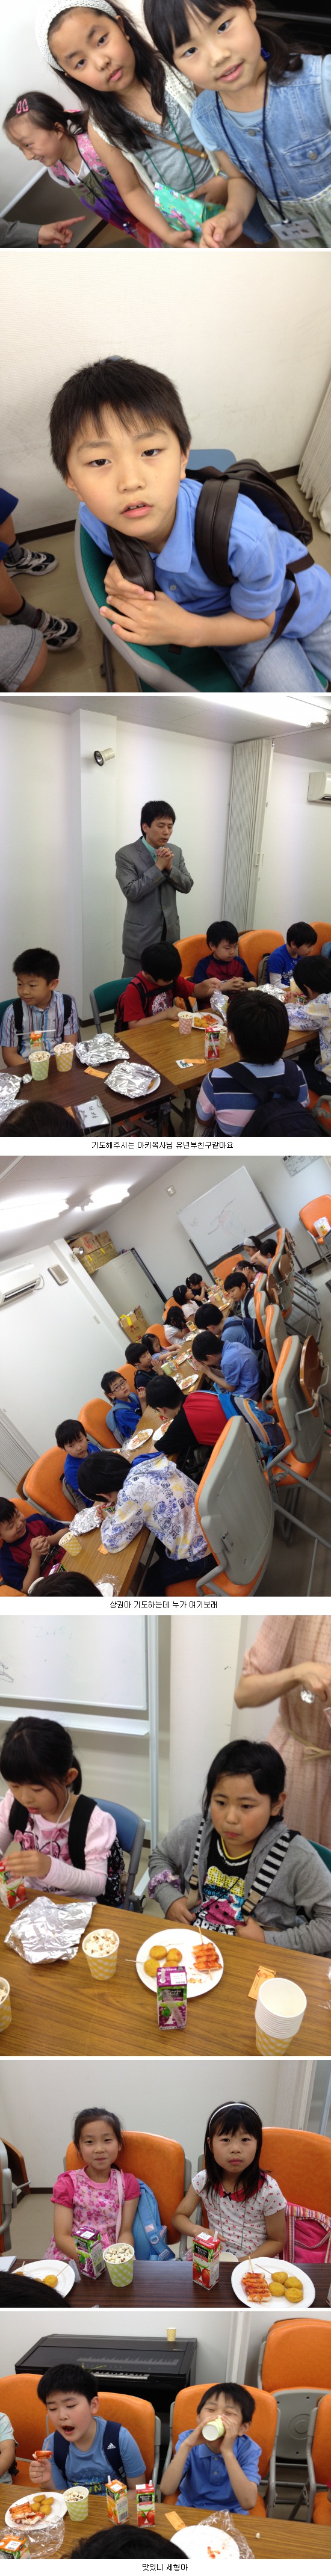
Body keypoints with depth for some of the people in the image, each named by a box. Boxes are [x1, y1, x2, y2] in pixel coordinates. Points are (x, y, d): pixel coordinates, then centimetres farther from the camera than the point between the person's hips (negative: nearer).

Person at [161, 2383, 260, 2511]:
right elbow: (167, 2490, -19)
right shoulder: (189, 2441, -10)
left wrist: (227, 2452, -31)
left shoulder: (248, 2450, -13)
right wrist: (187, 2445, -28)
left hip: (230, 2515, -1)